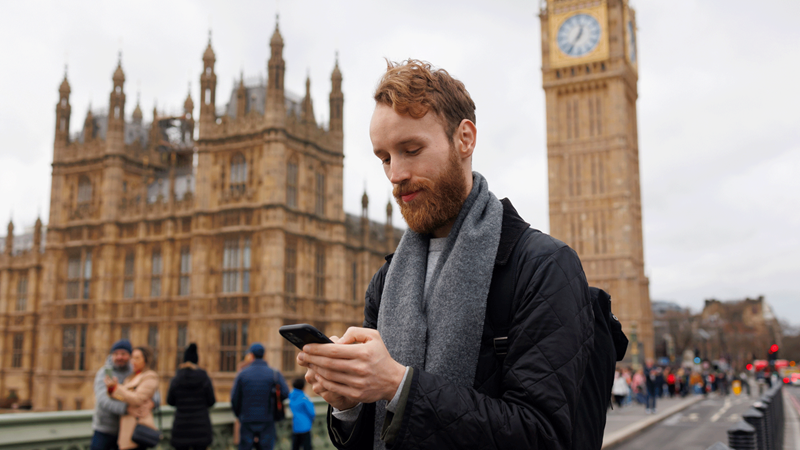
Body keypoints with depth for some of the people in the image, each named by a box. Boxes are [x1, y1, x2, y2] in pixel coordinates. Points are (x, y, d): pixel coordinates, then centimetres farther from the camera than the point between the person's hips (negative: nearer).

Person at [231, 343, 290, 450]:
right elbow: (285, 393, -12)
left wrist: (239, 415, 15)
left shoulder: (242, 374, -2)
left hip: (247, 421, 0)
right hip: (267, 421, 0)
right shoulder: (274, 374, -2)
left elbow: (234, 398, -1)